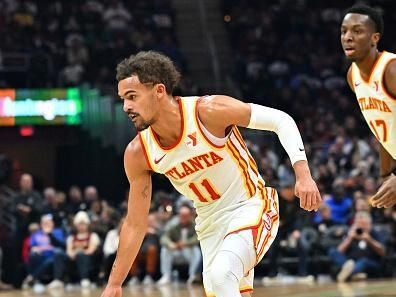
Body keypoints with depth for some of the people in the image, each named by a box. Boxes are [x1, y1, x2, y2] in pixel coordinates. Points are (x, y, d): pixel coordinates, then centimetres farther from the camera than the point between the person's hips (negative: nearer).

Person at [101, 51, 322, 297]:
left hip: (251, 207, -6)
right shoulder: (137, 154, -10)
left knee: (221, 276, -29)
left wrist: (303, 175, -26)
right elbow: (135, 224, -1)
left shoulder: (209, 111, -23)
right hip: (210, 224, 6)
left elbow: (281, 120, -16)